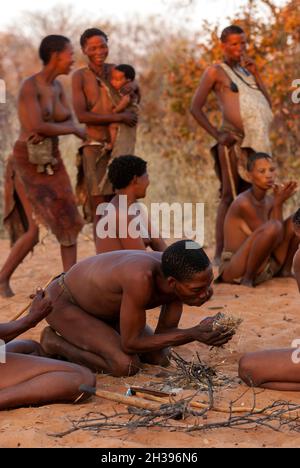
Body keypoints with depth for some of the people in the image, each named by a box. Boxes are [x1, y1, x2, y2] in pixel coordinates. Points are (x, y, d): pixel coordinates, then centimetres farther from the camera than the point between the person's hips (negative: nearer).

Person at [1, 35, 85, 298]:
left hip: (51, 162, 8)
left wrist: (47, 131, -20)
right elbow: (37, 127, -27)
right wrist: (76, 131, -13)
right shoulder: (29, 86, -19)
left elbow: (71, 124, 2)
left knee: (69, 223, -2)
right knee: (36, 230, -15)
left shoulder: (58, 86, 8)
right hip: (27, 164, -8)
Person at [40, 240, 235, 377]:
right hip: (63, 301, -8)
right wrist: (193, 334, -35)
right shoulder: (141, 278, -42)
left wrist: (201, 331, -28)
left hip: (105, 308, 8)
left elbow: (163, 334, -9)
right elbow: (130, 343, -32)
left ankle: (79, 339, 18)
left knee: (159, 357, 4)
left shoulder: (179, 274, -19)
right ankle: (54, 343, -1)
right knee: (126, 365, -23)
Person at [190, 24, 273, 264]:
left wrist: (256, 74, 5)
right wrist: (218, 135, -12)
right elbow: (196, 107, -3)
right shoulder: (216, 71, 2)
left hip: (258, 141, 6)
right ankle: (220, 254, -9)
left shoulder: (248, 69, 20)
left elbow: (268, 104, 15)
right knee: (229, 196, -9)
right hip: (234, 141, -6)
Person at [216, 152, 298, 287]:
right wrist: (279, 203, -19)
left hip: (265, 268, 8)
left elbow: (278, 236, -2)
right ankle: (248, 279, -17)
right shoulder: (243, 203, -18)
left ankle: (286, 270, 10)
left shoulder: (270, 201, 8)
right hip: (235, 272, -8)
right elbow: (271, 231, -16)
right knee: (273, 227, -33)